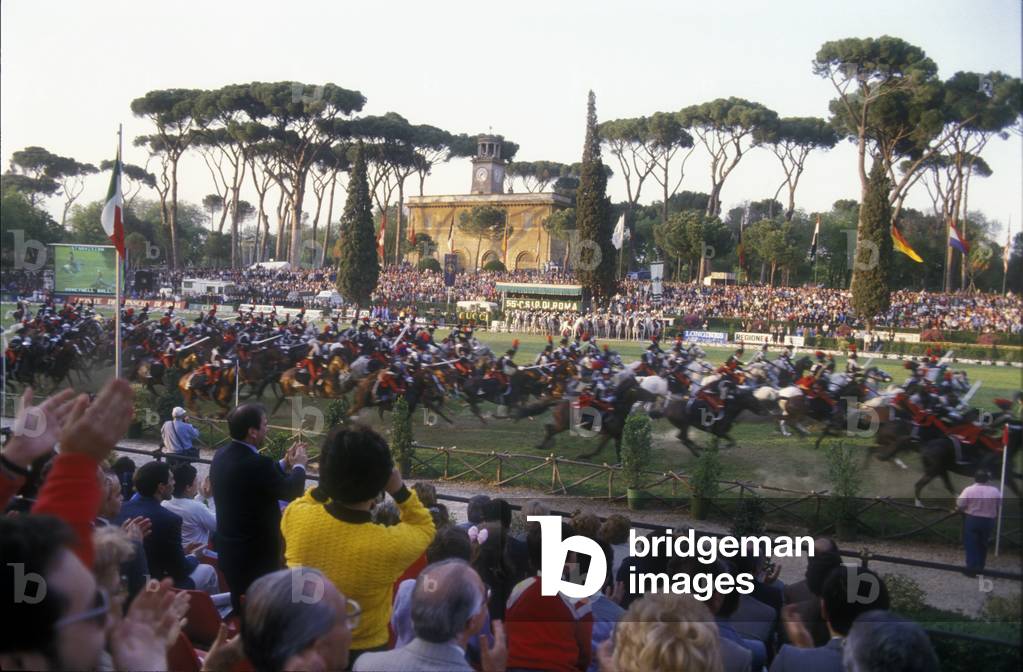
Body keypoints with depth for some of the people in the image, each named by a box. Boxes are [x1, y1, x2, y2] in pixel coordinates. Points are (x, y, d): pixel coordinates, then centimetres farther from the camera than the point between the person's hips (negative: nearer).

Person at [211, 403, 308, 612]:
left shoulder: (221, 456, 0)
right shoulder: (256, 463, -28)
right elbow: (291, 491, -13)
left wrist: (285, 464, 13)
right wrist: (299, 465, 3)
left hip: (229, 551, 9)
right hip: (256, 554, -8)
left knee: (240, 607, 22)